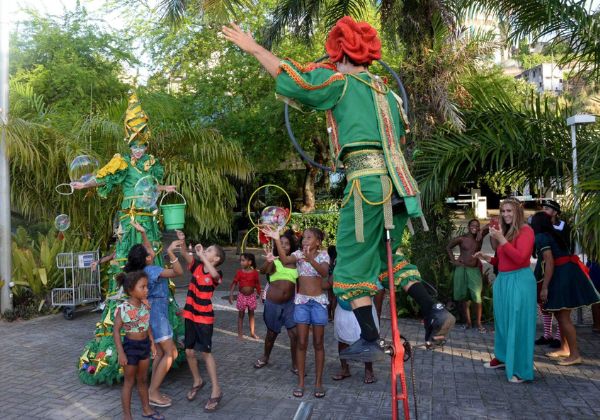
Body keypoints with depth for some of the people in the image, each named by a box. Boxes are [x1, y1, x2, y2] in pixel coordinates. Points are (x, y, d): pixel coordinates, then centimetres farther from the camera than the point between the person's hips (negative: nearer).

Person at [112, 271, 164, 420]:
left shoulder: (145, 305, -3)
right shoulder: (123, 308, -21)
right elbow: (116, 331, -16)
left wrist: (152, 343, 11)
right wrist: (121, 353, -17)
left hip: (145, 344, 6)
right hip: (131, 346, -6)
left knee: (143, 379, 20)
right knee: (129, 382, 8)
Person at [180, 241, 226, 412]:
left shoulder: (216, 275, -13)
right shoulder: (196, 266, 1)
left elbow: (213, 274, -37)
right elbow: (186, 255, -12)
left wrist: (202, 255, -32)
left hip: (205, 318, -5)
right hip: (190, 315, 5)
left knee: (206, 352, -5)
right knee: (189, 351, 12)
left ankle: (216, 390, 5)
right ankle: (197, 381, 34)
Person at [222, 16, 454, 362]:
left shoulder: (340, 83, 2)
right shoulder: (386, 92, 22)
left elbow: (291, 80, -7)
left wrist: (255, 48, 4)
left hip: (367, 180, -7)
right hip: (398, 182, 7)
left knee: (353, 263, 5)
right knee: (387, 253, 23)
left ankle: (370, 341, 10)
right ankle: (434, 311, 11)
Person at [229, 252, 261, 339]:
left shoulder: (255, 272, -6)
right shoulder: (239, 272, -8)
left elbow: (257, 284, 3)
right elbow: (234, 283, -8)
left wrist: (260, 294, 5)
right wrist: (231, 294, -16)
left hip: (251, 296, 1)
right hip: (242, 296, -1)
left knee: (251, 314, 11)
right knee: (241, 314, 6)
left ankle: (252, 332, 20)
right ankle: (240, 333, 13)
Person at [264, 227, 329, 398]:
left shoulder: (323, 255, -3)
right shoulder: (298, 253, 1)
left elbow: (325, 273, -22)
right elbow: (285, 260, -20)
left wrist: (311, 260, -39)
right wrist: (277, 239, -30)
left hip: (319, 302, -1)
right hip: (301, 301, 1)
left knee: (318, 343, 6)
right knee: (301, 343, 4)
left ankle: (319, 381, 16)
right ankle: (300, 382, 13)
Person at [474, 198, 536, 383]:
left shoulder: (525, 230, -8)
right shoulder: (506, 231, 14)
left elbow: (520, 258, -21)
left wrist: (500, 239, -21)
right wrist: (486, 257, 7)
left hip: (519, 281, -8)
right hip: (502, 280, 8)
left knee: (518, 324, -5)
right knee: (502, 321, 16)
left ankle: (521, 369, 2)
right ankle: (503, 357, 31)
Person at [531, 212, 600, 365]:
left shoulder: (541, 237, -9)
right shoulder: (554, 234, 18)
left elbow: (550, 262, -18)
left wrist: (544, 287, -19)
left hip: (562, 276, -10)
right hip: (567, 274, 10)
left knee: (563, 317, -5)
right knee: (562, 315, 16)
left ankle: (575, 355, -2)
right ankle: (565, 349, 24)